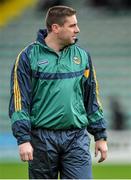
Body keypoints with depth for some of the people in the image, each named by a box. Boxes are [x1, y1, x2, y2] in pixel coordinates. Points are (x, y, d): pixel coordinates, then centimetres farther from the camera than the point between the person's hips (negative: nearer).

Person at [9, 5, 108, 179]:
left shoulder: (82, 56, 9)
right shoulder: (28, 57, -3)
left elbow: (92, 98, 15)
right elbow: (19, 100, -6)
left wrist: (101, 136, 12)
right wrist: (23, 139, -13)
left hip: (77, 138, 2)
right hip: (42, 138, -2)